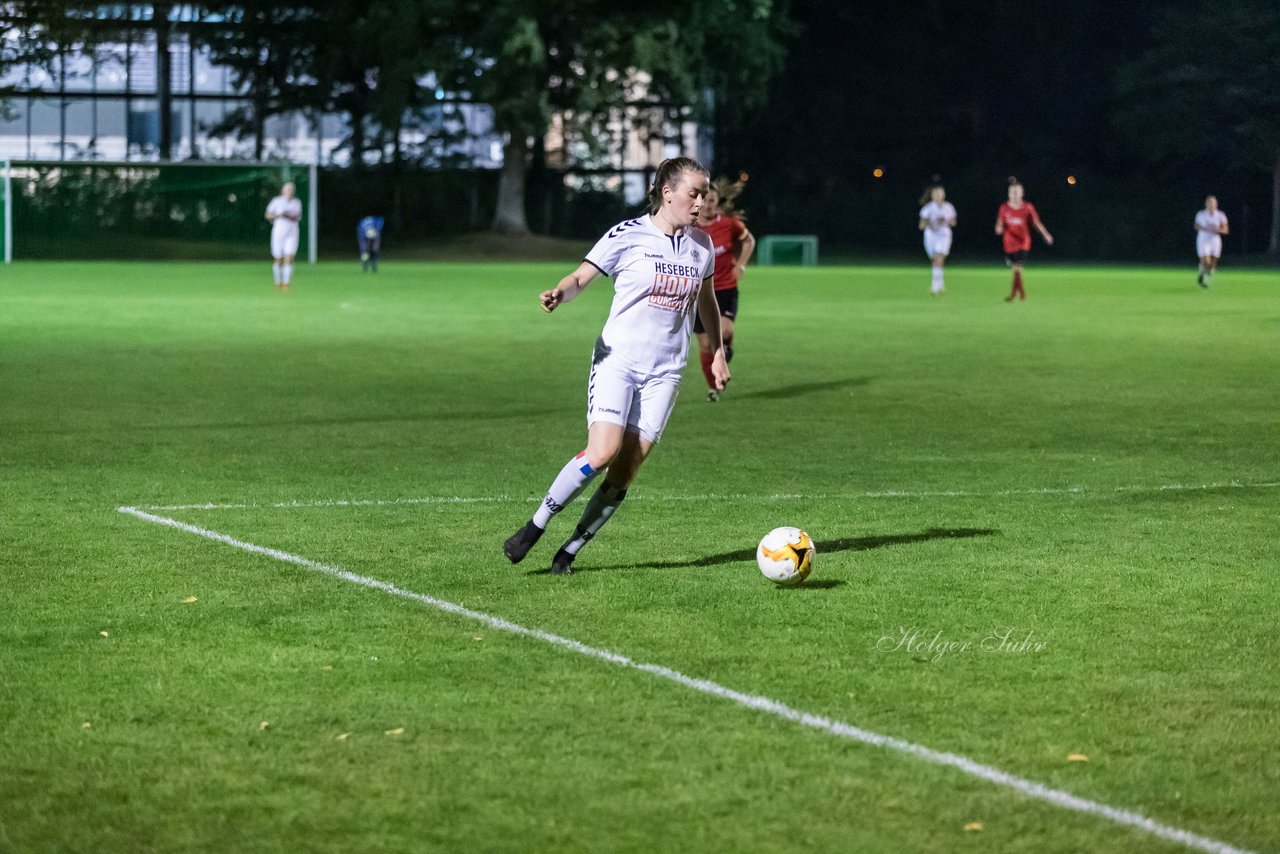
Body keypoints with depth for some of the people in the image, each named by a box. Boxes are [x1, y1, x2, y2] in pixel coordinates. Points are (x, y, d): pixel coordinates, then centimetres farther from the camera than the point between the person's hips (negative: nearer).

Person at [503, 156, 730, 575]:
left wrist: (718, 352, 22)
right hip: (617, 360, -4)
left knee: (623, 476, -4)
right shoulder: (628, 235, -6)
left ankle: (568, 552, 9)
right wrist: (559, 294, -25)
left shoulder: (701, 245, 9)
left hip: (664, 373, 4)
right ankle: (533, 528, -5)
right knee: (602, 452, -22)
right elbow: (581, 277, -4)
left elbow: (706, 301, 25)